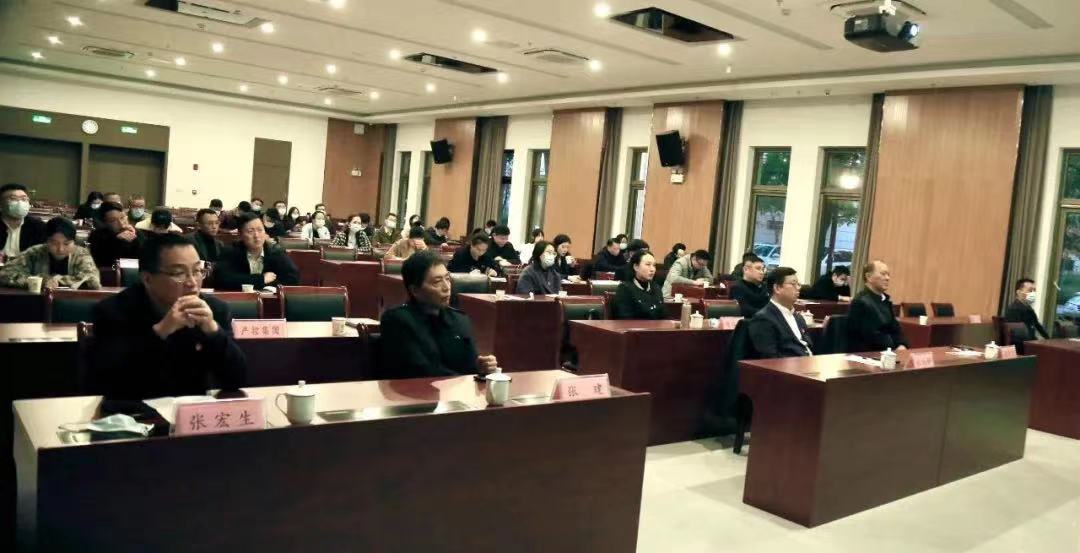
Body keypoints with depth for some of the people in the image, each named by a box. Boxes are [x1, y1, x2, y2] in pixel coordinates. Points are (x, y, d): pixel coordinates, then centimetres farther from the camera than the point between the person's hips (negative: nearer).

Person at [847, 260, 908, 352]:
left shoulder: (885, 300, 15)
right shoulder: (861, 302, -14)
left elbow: (894, 328, 11)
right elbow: (872, 336, -15)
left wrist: (901, 345, -7)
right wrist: (896, 348, -14)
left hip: (886, 352, 8)